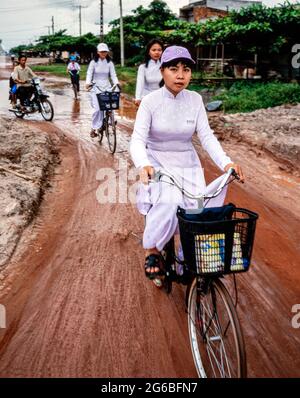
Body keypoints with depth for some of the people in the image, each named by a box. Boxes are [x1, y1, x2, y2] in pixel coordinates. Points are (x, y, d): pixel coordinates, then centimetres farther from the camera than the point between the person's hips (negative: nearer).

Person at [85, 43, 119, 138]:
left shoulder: (110, 63, 6)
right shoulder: (93, 62, 0)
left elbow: (113, 75, 2)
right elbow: (89, 74, -6)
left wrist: (116, 83, -18)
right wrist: (88, 83, -26)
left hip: (107, 87, 2)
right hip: (96, 88, -2)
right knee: (97, 109, -15)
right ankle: (94, 128, -3)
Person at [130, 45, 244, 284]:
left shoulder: (195, 100, -4)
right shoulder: (150, 101, -12)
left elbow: (207, 136, -7)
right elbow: (138, 140, -19)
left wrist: (226, 162, -23)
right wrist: (144, 165, -40)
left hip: (187, 165, 3)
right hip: (157, 163, -3)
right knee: (167, 204, -31)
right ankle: (153, 251, -5)